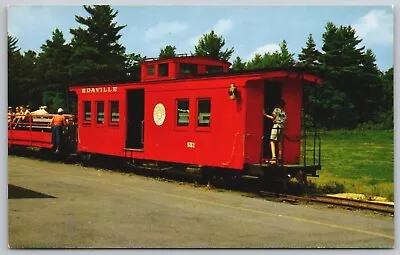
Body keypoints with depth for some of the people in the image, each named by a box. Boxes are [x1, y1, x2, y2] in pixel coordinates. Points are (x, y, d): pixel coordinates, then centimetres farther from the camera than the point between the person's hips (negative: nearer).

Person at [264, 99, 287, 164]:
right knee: (280, 142, 9)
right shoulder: (284, 112, 15)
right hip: (282, 127, 6)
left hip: (276, 126, -6)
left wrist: (265, 115, -1)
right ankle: (279, 158, 8)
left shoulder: (276, 109, -1)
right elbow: (285, 121, 12)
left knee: (272, 141, -10)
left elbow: (273, 117, -8)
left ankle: (274, 156, -26)